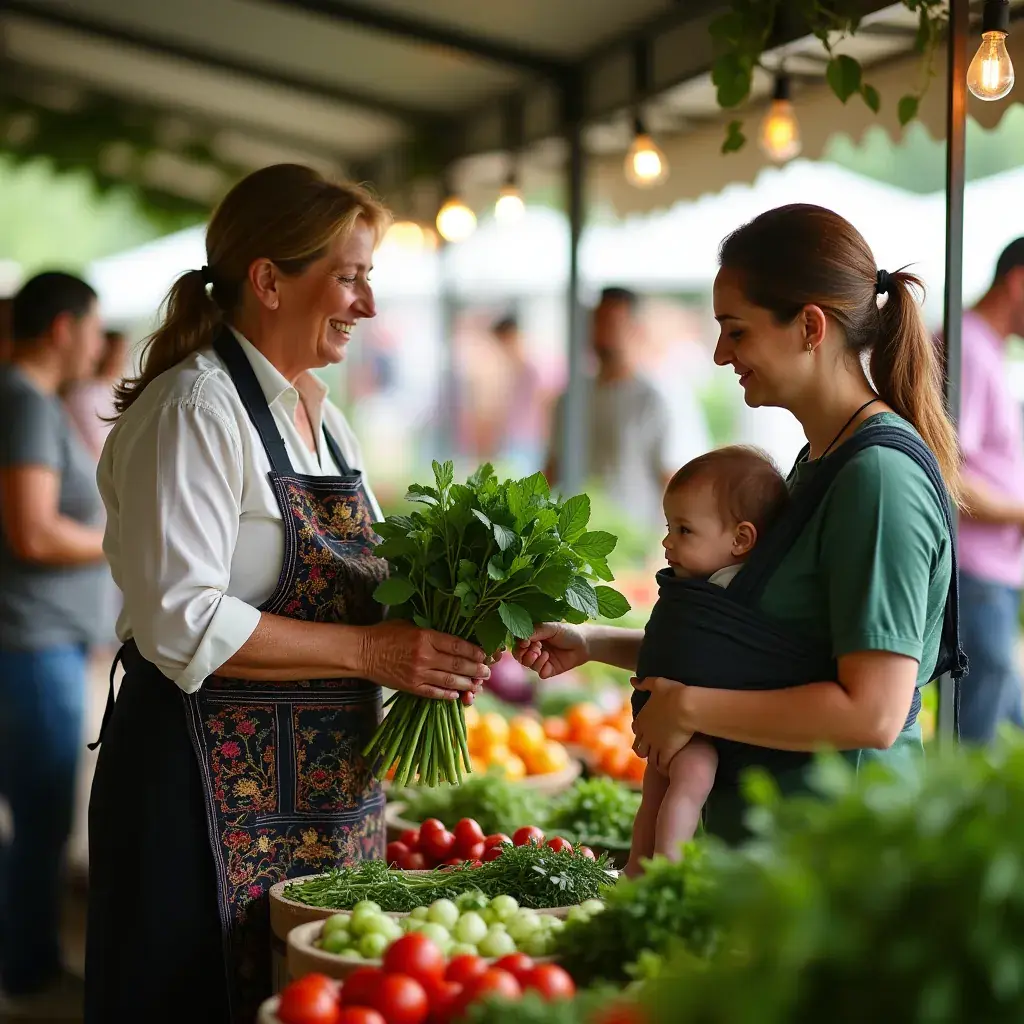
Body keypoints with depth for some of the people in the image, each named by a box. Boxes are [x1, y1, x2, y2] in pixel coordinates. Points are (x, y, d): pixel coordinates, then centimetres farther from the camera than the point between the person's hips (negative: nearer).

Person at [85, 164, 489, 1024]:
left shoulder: (322, 417, 14)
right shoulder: (193, 411, -13)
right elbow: (180, 623, -21)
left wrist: (431, 632, 2)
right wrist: (372, 650, -20)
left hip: (325, 790, 8)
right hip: (213, 790, -8)